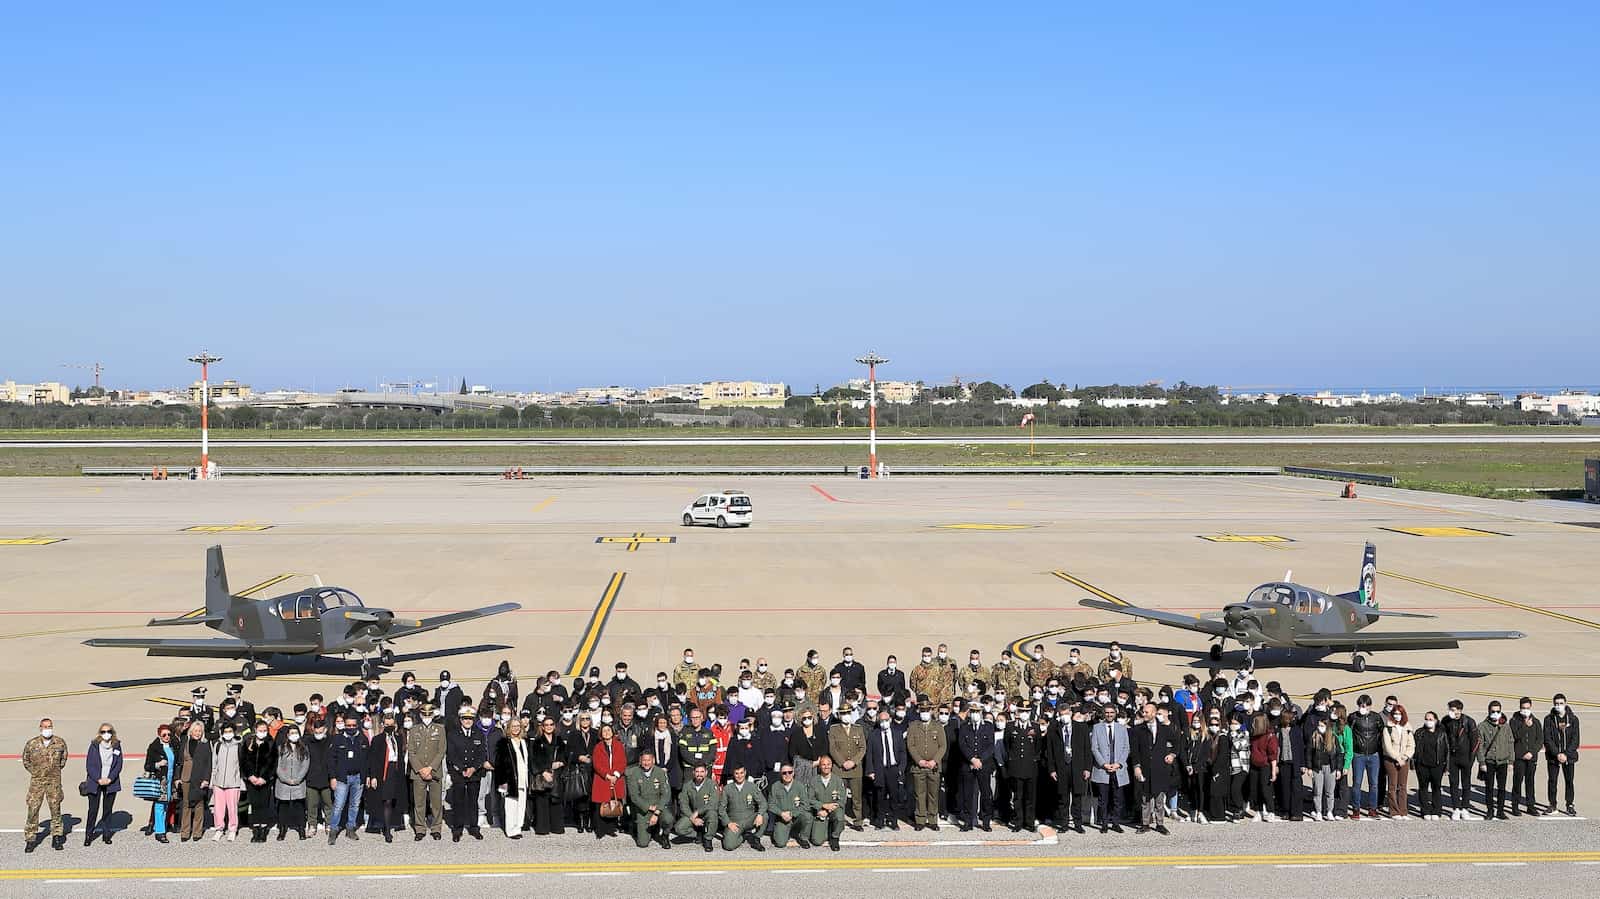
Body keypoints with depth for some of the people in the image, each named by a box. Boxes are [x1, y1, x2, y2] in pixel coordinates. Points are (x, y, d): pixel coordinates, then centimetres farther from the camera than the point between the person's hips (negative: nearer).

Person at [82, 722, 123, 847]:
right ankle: (88, 836, 4)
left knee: (108, 809, 6)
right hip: (95, 783, -2)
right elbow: (89, 765, -2)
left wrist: (109, 779, -8)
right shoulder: (94, 746, 1)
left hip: (111, 783, 2)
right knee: (93, 810, -4)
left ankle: (106, 834, 14)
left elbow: (119, 765, 4)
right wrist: (98, 779, -12)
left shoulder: (117, 746, 5)